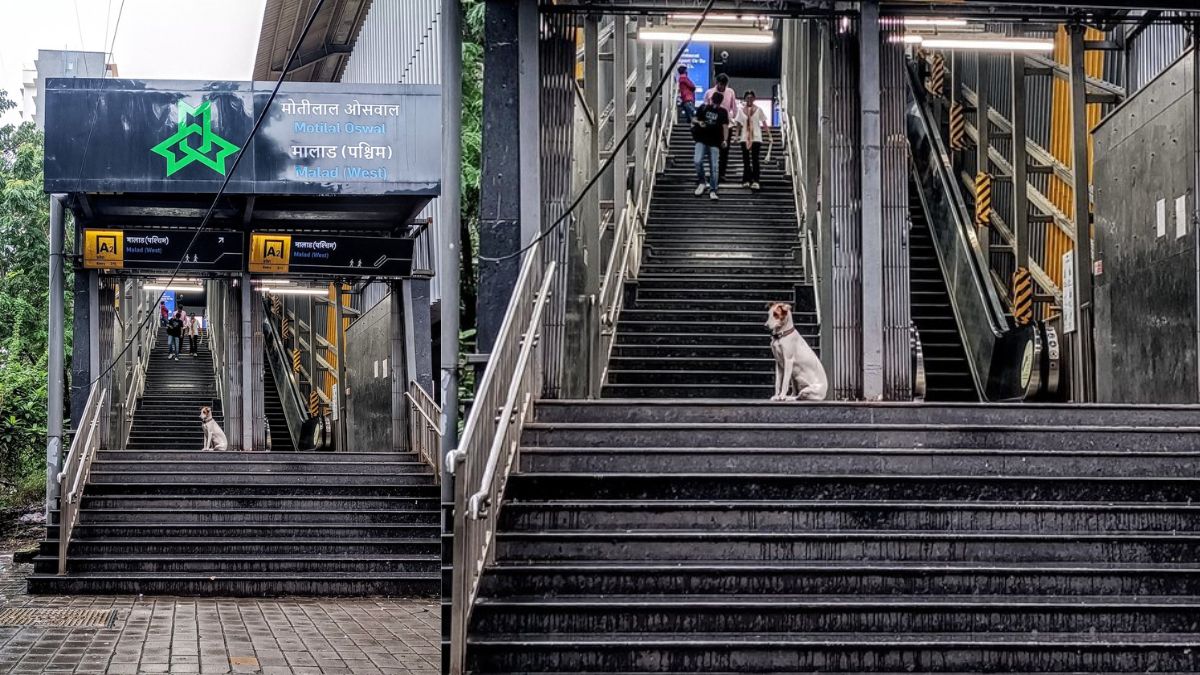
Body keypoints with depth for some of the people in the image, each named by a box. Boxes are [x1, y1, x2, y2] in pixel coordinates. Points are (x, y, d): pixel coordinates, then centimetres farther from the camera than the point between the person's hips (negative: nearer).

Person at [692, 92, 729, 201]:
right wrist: (698, 122, -13)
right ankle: (701, 182, 6)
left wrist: (725, 140, -16)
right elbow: (694, 120, 11)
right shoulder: (703, 108, 5)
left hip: (715, 143, 0)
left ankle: (712, 191, 3)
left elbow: (725, 126, -2)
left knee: (713, 167, -2)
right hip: (701, 140, 0)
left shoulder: (723, 112, 4)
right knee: (698, 161, -17)